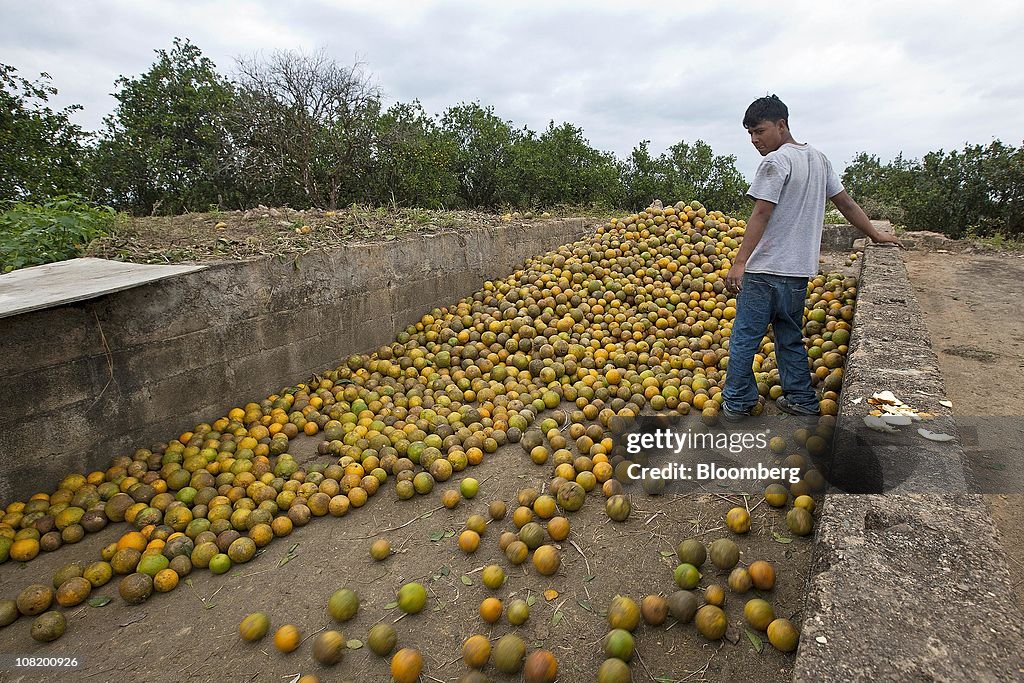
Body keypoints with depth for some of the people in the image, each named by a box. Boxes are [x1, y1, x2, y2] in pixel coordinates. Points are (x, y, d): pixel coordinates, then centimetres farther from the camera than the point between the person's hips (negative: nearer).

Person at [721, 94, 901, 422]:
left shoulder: (776, 161, -10)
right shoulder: (818, 158, 16)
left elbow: (761, 214, -18)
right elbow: (844, 201, 21)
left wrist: (739, 262, -21)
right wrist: (876, 235, 31)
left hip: (766, 270, -9)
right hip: (800, 269, 9)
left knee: (744, 336, -1)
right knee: (791, 337, 17)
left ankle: (736, 403, 4)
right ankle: (801, 399, 24)